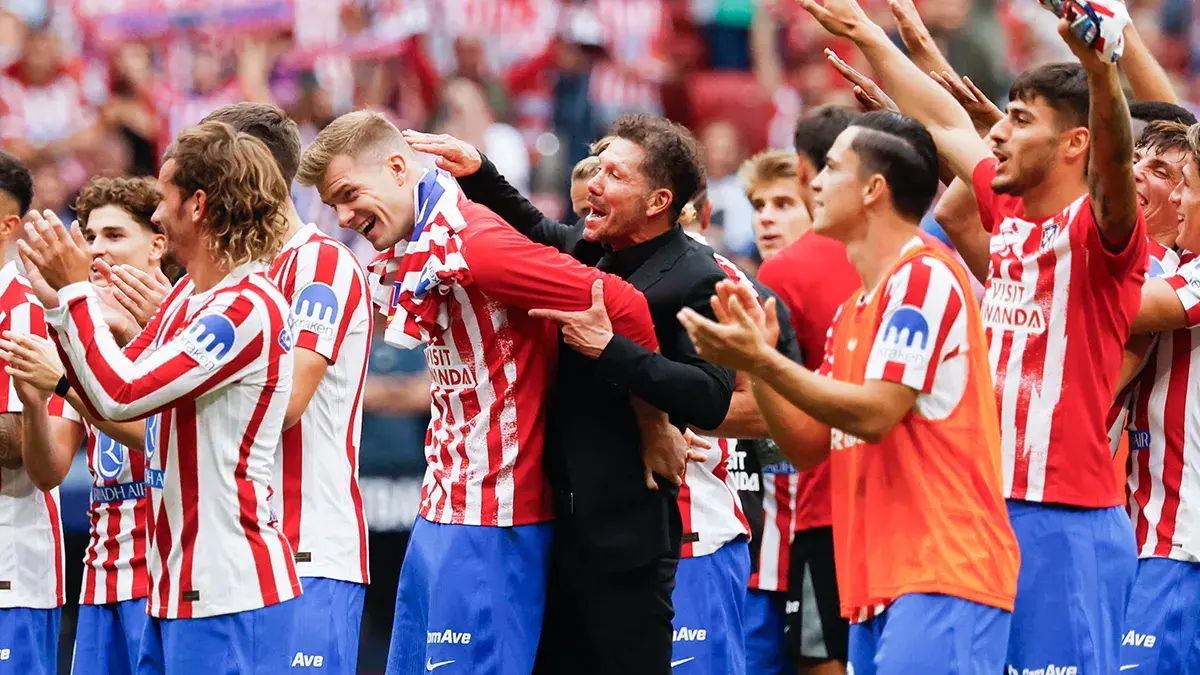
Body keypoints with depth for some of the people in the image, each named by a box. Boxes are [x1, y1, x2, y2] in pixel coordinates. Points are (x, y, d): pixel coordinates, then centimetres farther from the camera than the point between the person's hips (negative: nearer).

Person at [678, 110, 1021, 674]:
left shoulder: (925, 277, -9)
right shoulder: (853, 310, 21)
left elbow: (874, 414, -17)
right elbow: (808, 447, 18)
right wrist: (755, 361, 5)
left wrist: (761, 360, -13)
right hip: (877, 584, 10)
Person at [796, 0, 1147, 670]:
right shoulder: (1007, 213, 14)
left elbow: (1115, 154, -29)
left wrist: (1099, 68, -48)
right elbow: (945, 121, 26)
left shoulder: (1102, 226, -8)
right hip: (997, 507, 8)